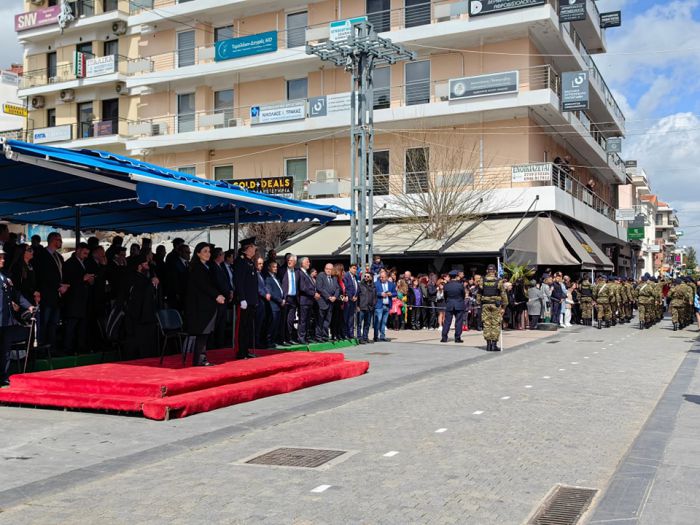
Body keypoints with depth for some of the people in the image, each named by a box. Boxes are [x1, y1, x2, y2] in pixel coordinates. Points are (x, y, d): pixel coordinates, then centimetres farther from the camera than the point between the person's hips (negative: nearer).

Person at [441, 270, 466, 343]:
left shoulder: (446, 285, -3)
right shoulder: (460, 285, -8)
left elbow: (445, 296, 6)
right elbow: (464, 295, 3)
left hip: (449, 306, 2)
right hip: (459, 306, -2)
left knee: (447, 321, 6)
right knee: (458, 322, 4)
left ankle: (444, 337, 3)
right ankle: (457, 338, 3)